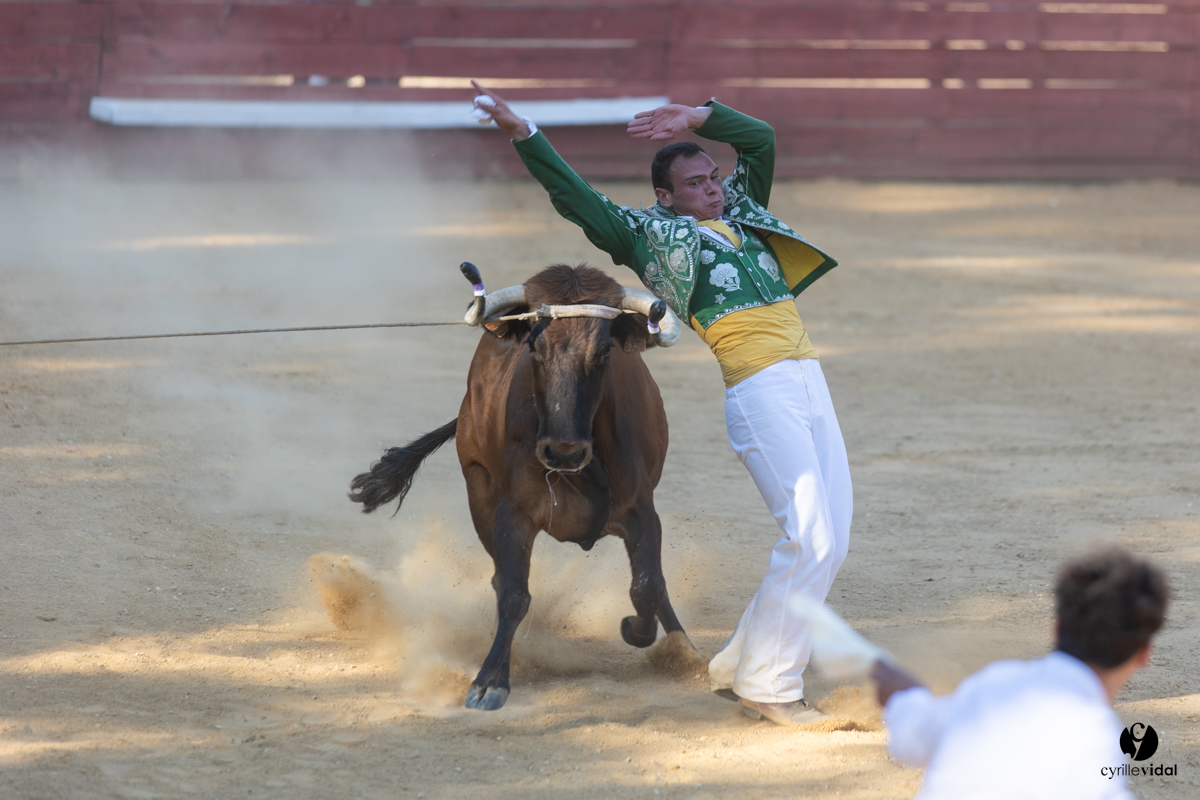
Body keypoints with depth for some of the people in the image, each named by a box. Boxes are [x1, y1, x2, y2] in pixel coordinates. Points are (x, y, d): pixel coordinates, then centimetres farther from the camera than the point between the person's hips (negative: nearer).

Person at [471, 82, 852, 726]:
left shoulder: (742, 215, 24)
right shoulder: (651, 233, 8)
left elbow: (760, 139, 28)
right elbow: (574, 196, 4)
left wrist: (698, 118, 16)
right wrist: (522, 134, -1)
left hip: (809, 381, 7)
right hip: (759, 389, -7)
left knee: (831, 539, 4)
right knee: (810, 538, -16)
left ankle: (738, 667, 16)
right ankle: (766, 684, -6)